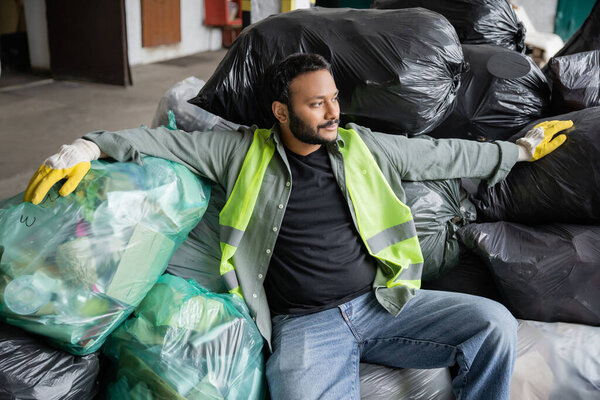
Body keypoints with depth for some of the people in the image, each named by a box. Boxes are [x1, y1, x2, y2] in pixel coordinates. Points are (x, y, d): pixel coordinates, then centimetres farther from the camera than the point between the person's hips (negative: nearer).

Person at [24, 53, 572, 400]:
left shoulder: (361, 146, 11)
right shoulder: (245, 152, 4)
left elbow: (442, 155, 18)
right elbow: (166, 141, 5)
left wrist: (521, 148, 24)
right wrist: (89, 146, -8)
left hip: (382, 304, 4)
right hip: (303, 325, -3)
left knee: (495, 324, -13)